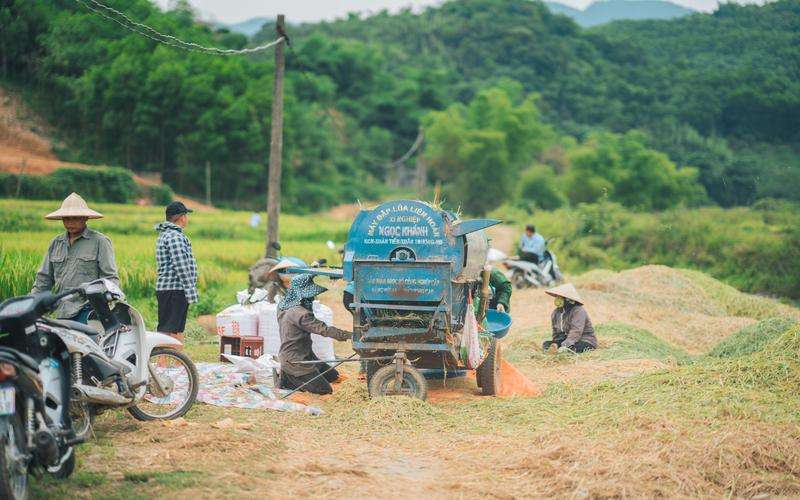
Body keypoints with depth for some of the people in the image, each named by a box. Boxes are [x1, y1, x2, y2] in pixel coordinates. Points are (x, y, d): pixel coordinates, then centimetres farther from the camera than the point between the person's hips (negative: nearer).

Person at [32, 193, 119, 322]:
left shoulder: (100, 242, 1)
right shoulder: (56, 243, 17)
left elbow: (110, 277, -3)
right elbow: (44, 278, 23)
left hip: (88, 311, -5)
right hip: (61, 313, 5)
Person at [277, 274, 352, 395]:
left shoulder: (283, 305, 3)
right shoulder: (298, 313, -25)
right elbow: (323, 329, -27)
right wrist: (349, 335, -27)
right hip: (294, 360, -10)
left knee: (333, 376, 15)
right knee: (325, 390, -11)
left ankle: (291, 375, 13)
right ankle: (288, 379, 0)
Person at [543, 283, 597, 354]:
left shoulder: (578, 311, -16)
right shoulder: (556, 313, 7)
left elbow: (576, 332, -28)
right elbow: (556, 333, 11)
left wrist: (565, 345, -40)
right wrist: (555, 344, -11)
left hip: (585, 342, -7)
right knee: (546, 344, -15)